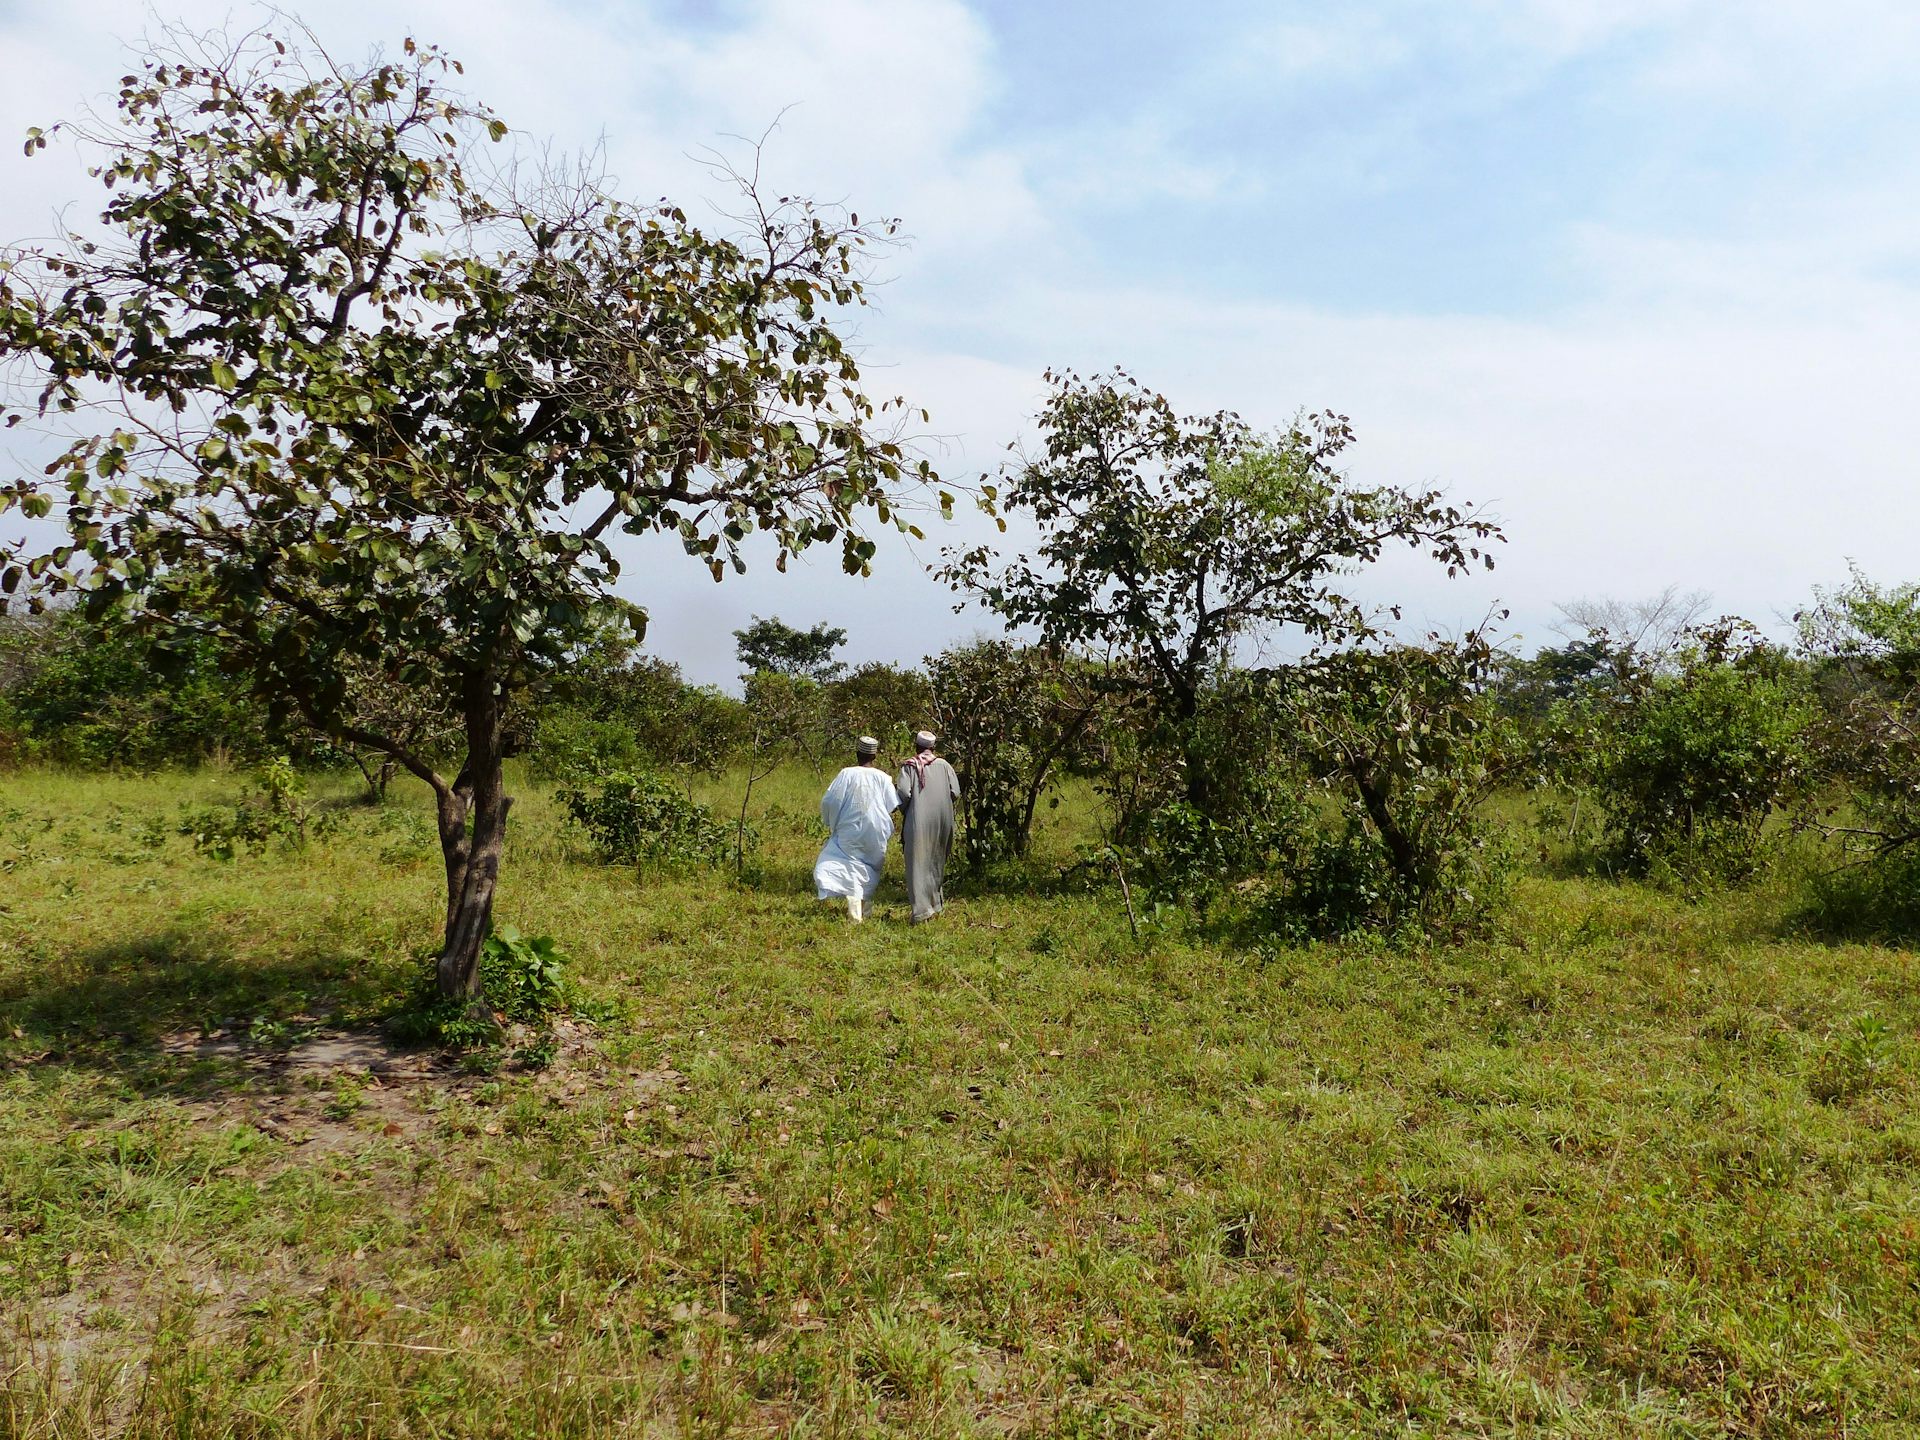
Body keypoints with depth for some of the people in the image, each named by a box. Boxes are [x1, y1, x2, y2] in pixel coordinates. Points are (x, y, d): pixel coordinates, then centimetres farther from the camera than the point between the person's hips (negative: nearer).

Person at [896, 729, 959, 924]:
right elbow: (955, 792, -1)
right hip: (942, 821, 4)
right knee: (937, 863, 19)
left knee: (918, 864, -3)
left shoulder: (909, 767, -4)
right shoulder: (944, 765, 3)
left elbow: (903, 793, -15)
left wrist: (905, 811, 5)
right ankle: (937, 903, 32)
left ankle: (921, 909, -12)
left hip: (918, 822, -3)